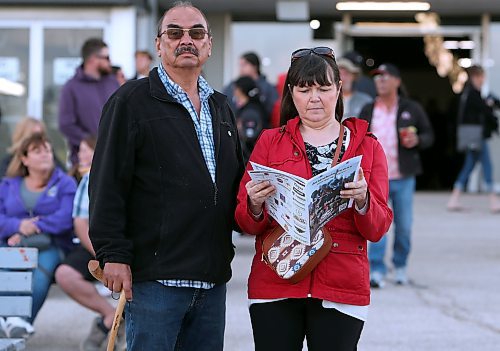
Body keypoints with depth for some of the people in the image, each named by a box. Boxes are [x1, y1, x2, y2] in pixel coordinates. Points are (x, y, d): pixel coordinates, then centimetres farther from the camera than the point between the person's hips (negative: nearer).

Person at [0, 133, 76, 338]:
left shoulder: (64, 183, 13)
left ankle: (25, 319, -54)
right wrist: (19, 226, -15)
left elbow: (65, 218, -5)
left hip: (51, 245, -2)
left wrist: (34, 228, -15)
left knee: (46, 260, -38)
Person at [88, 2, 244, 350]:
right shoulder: (132, 101, -2)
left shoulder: (220, 108, 19)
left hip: (213, 278, 6)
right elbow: (108, 184, -8)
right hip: (155, 277, -6)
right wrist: (113, 254, -14)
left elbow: (237, 181, 27)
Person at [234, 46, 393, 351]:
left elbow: (378, 229, 1)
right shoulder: (270, 142, 9)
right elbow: (245, 223, 5)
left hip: (341, 290, 0)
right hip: (275, 287, 0)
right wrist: (255, 207, -17)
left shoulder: (367, 146, 9)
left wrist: (363, 200, -18)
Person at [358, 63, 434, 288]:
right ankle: (376, 271, -8)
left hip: (403, 178, 0)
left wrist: (418, 141, -13)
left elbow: (429, 135, 9)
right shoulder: (367, 111, 8)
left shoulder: (411, 109, 4)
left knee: (404, 226, 7)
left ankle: (400, 267, 25)